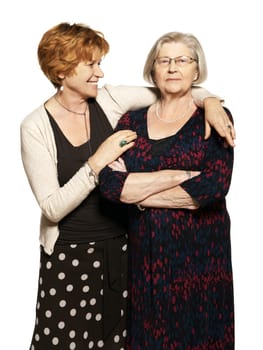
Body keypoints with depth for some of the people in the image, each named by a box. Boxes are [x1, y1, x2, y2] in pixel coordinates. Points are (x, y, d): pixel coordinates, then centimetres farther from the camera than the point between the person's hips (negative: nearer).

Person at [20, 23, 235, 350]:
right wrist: (98, 161, -24)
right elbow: (52, 208, -16)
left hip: (119, 248, 3)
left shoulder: (110, 99, -4)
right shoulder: (36, 126, -12)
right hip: (70, 255, -3)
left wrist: (208, 100, -14)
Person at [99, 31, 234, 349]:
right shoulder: (131, 121, 5)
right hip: (145, 253, 2)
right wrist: (179, 175, -16)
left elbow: (214, 187, -16)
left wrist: (136, 190, -11)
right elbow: (109, 183, -10)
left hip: (199, 254, -2)